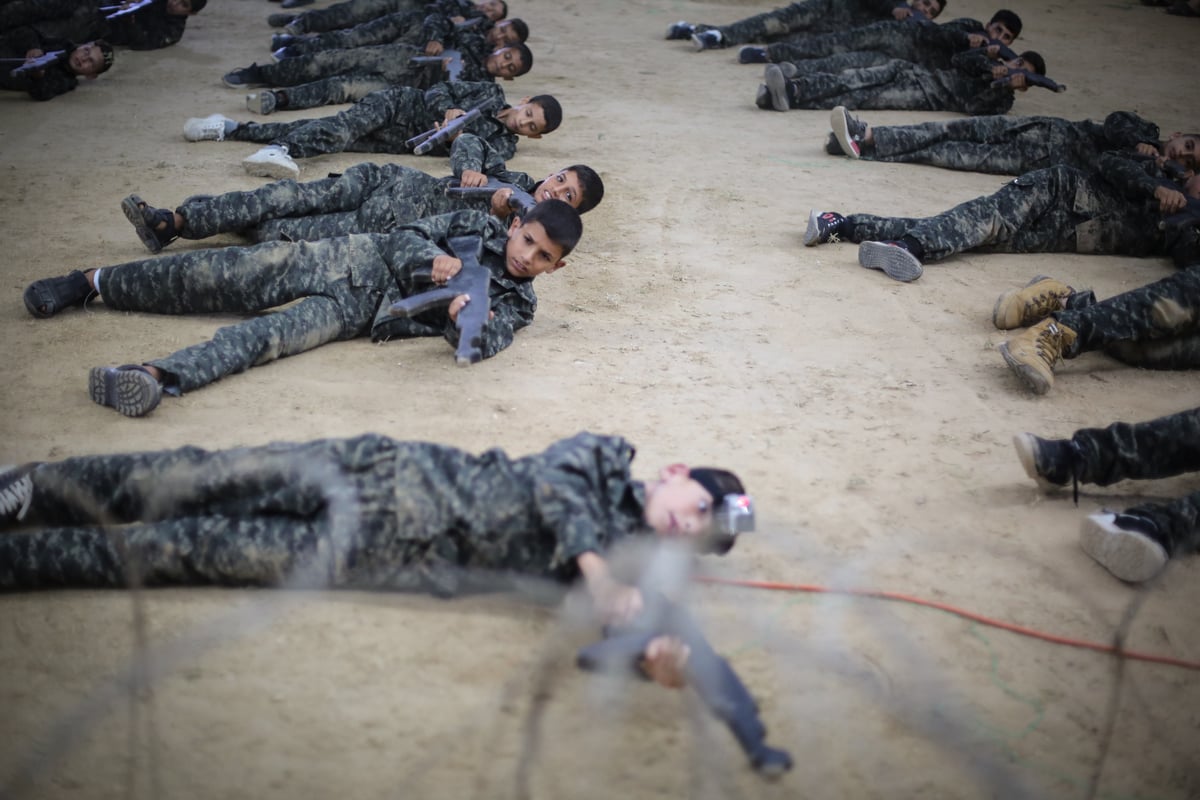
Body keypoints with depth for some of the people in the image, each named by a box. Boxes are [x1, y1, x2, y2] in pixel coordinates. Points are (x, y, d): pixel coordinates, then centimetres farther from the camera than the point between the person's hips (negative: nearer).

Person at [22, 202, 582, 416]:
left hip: (357, 312, -2)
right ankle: (94, 282, 4)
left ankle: (160, 376, -47)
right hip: (360, 261, 2)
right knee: (227, 276, -9)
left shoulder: (517, 304, 4)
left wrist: (464, 318, -34)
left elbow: (483, 345, -13)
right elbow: (405, 238, 6)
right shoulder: (479, 226, 9)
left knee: (268, 336, -28)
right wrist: (431, 261, -16)